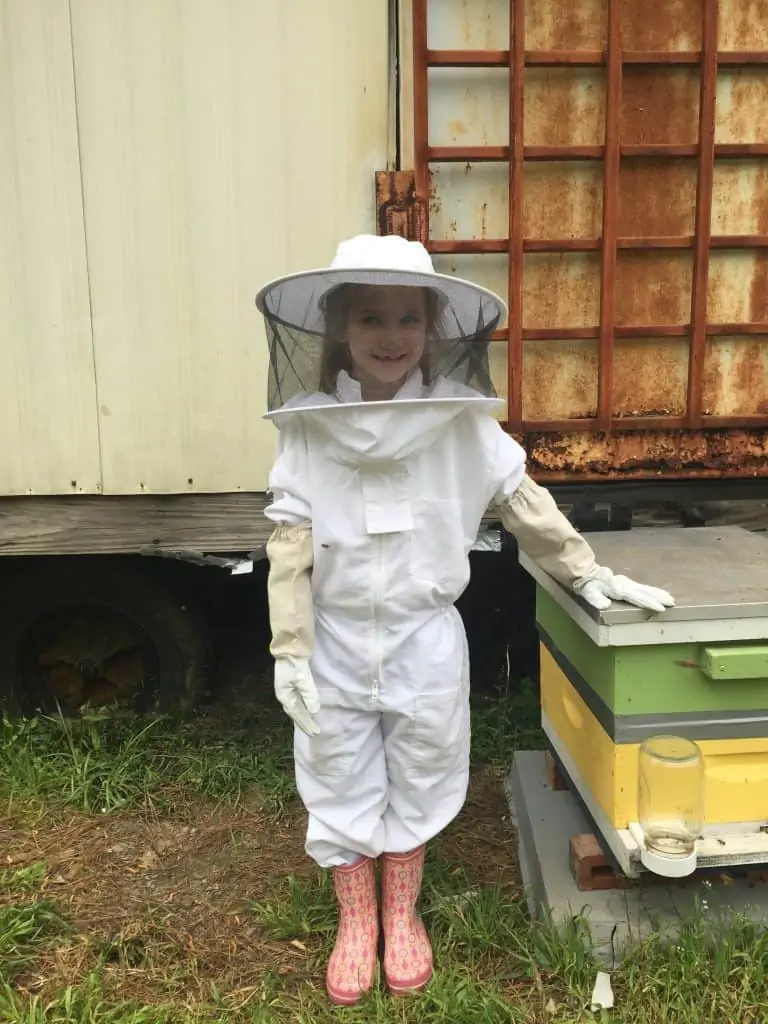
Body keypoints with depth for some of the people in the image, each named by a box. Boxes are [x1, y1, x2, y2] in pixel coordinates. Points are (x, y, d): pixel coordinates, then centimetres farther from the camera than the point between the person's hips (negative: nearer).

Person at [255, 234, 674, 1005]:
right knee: (340, 788, 16)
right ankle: (355, 923, 41)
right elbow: (290, 543, -9)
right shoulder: (307, 427, -11)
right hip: (336, 643, 0)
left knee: (416, 784, 18)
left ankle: (402, 916, 44)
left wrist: (587, 573, 5)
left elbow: (523, 502, 1)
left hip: (425, 640, 0)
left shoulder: (461, 420, -11)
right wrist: (290, 650, -10)